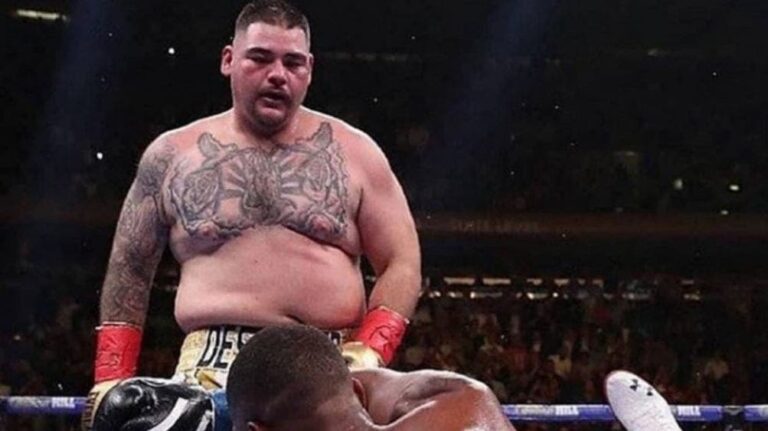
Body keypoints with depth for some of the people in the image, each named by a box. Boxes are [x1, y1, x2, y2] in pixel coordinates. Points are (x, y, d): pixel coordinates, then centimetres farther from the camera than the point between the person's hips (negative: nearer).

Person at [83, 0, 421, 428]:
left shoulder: (353, 152, 10)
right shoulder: (171, 155, 11)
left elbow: (402, 263, 7)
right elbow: (130, 269, 15)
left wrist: (370, 350, -8)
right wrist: (111, 378, 7)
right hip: (213, 370, 0)